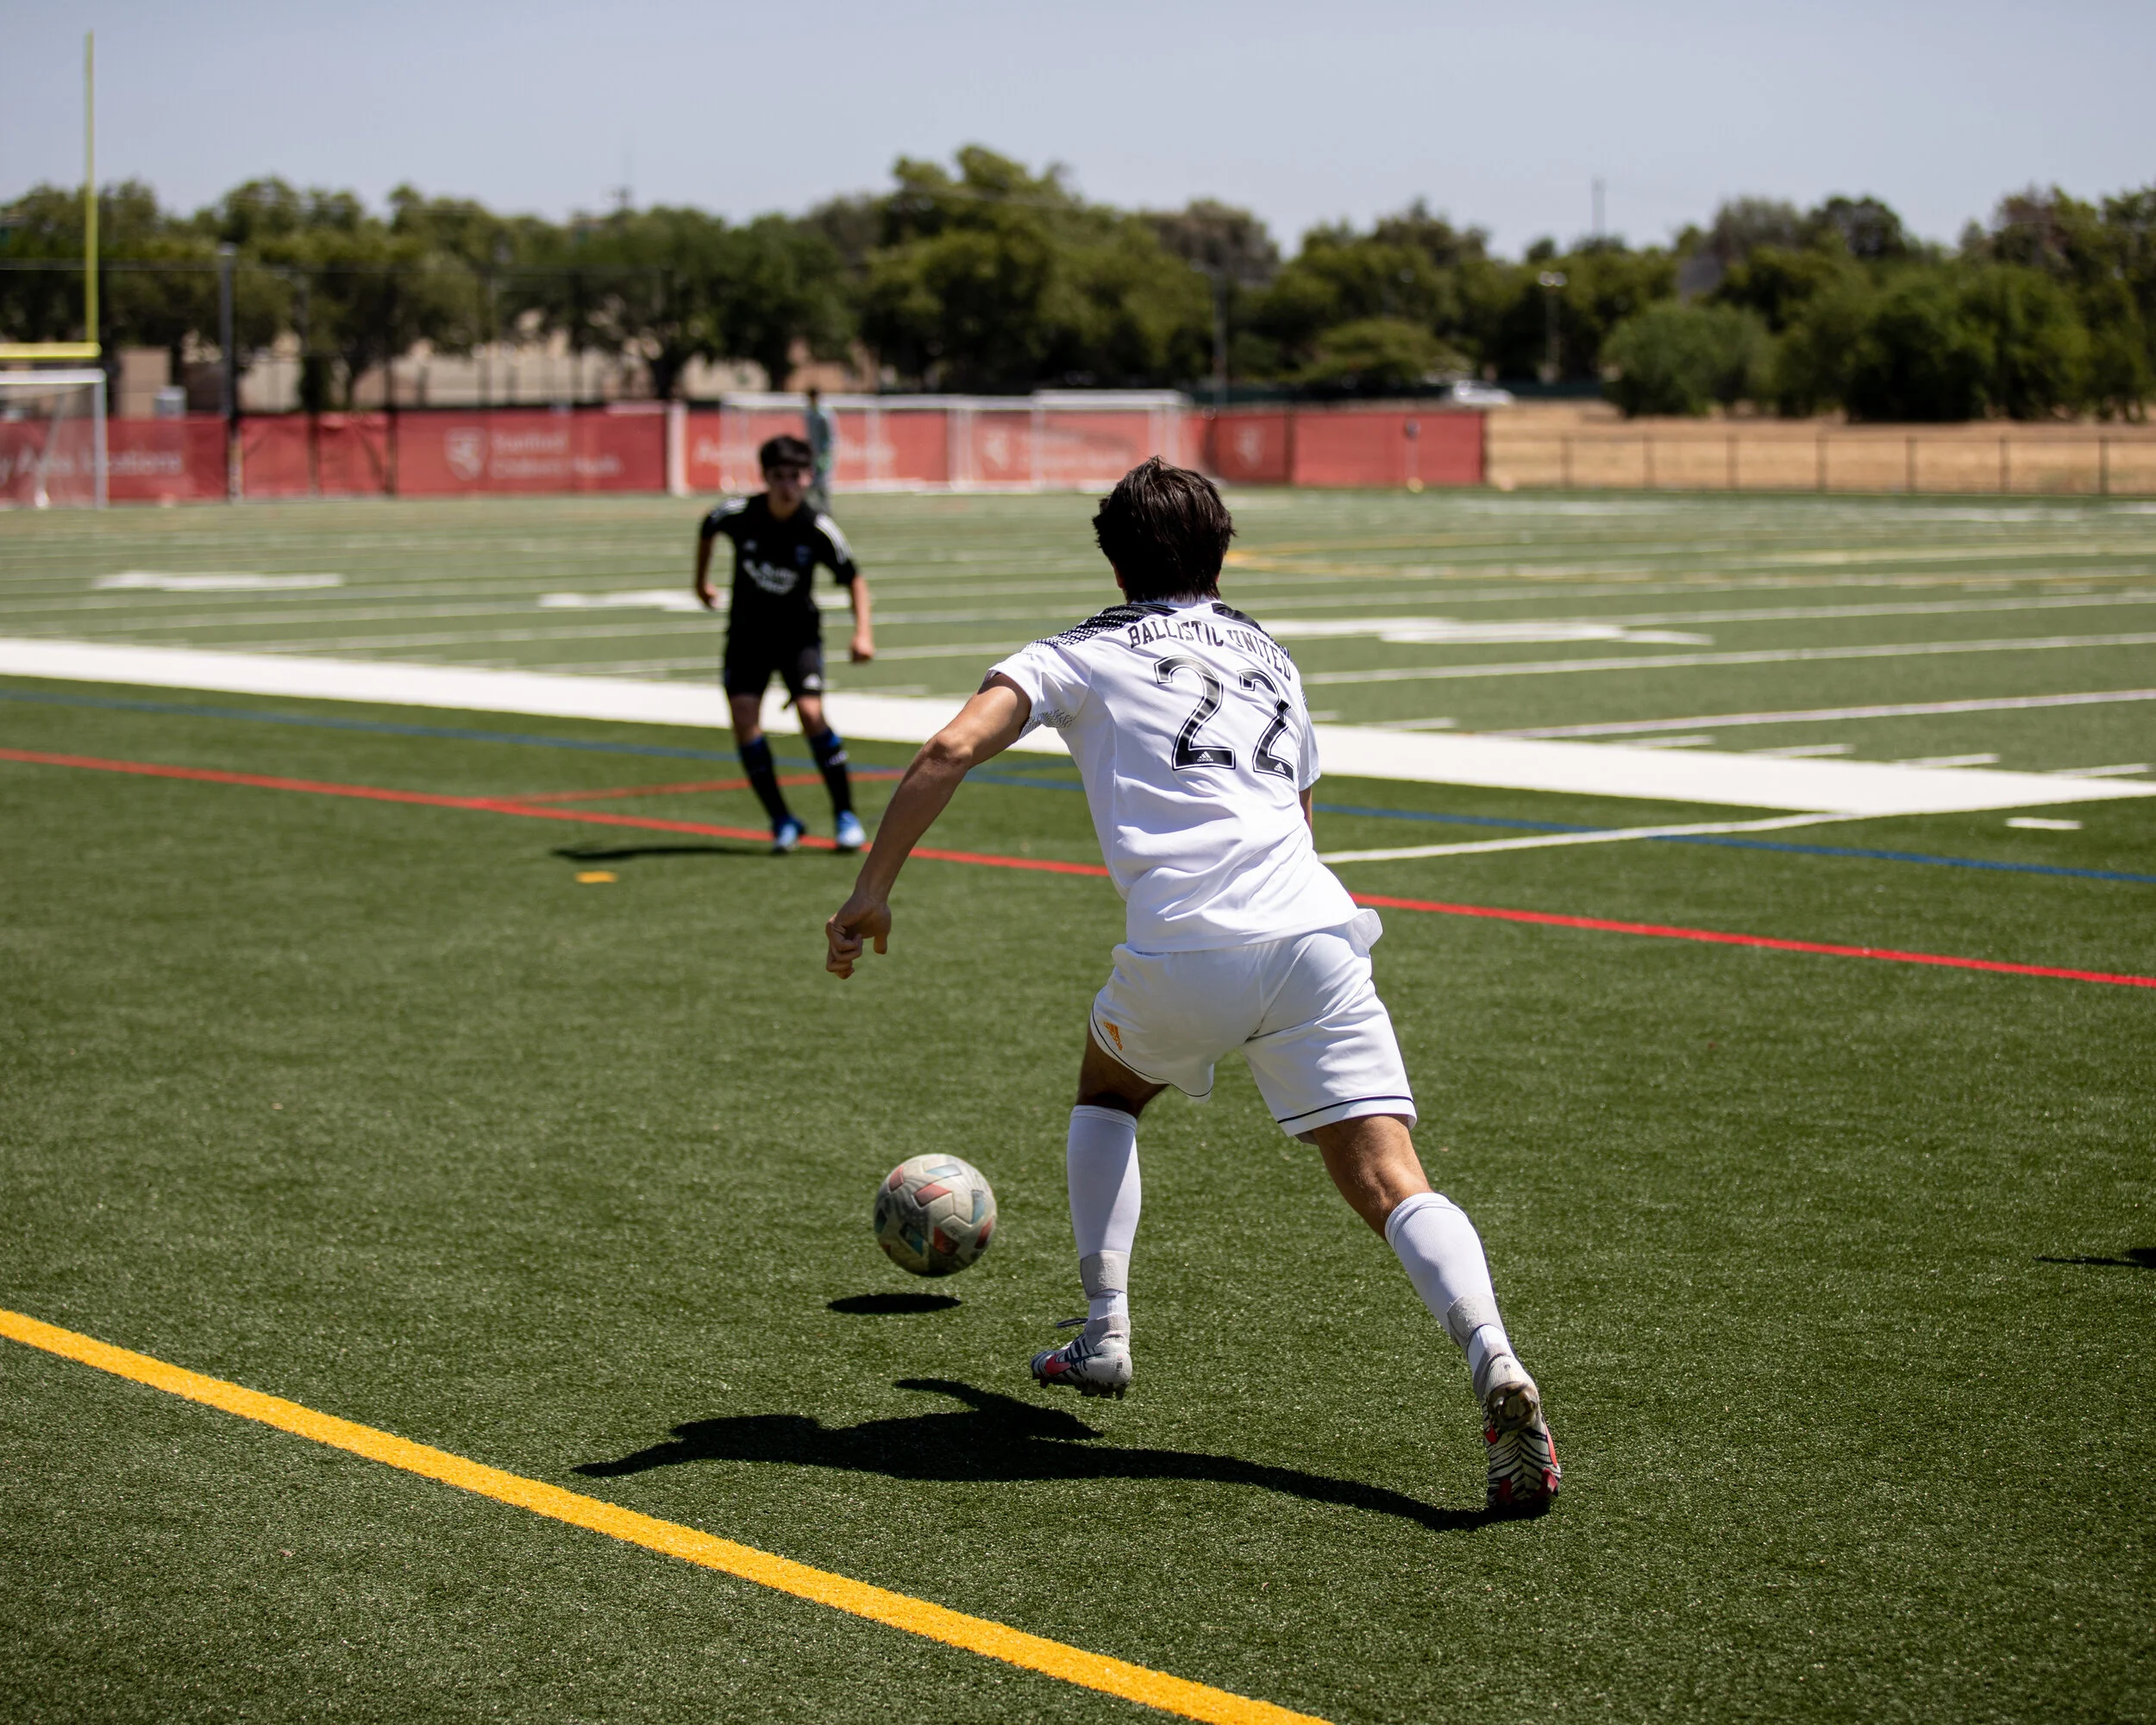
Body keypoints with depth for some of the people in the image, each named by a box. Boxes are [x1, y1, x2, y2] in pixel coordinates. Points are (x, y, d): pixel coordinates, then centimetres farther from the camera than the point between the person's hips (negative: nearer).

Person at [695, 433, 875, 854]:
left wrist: (863, 632, -17)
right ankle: (782, 822, -3)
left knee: (811, 714, -20)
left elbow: (853, 578, -5)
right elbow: (707, 529, 9)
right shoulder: (739, 513, -15)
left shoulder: (818, 529, -18)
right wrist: (702, 579, 21)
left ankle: (845, 814, -6)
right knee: (744, 720, -14)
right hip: (747, 633, 2)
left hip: (799, 634, -2)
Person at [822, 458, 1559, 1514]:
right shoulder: (1269, 658, 30)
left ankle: (1103, 1337, 25)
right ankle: (1492, 1360, -32)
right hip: (1314, 933, 2)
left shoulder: (1081, 656, 16)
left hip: (1183, 955, -2)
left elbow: (951, 750, 0)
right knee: (1389, 1187, -6)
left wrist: (872, 890, 3)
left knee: (1106, 1088, 30)